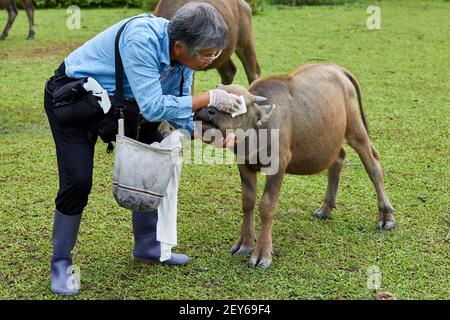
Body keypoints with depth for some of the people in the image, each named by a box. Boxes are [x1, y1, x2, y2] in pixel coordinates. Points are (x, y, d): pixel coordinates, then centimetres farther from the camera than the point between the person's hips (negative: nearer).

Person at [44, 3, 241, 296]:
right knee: (78, 181, -14)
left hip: (118, 99, 8)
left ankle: (147, 246, 21)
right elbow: (153, 107, -38)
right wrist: (210, 98, -31)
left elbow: (177, 109, -5)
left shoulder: (183, 54, -13)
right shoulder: (142, 40, -38)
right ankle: (61, 264, 5)